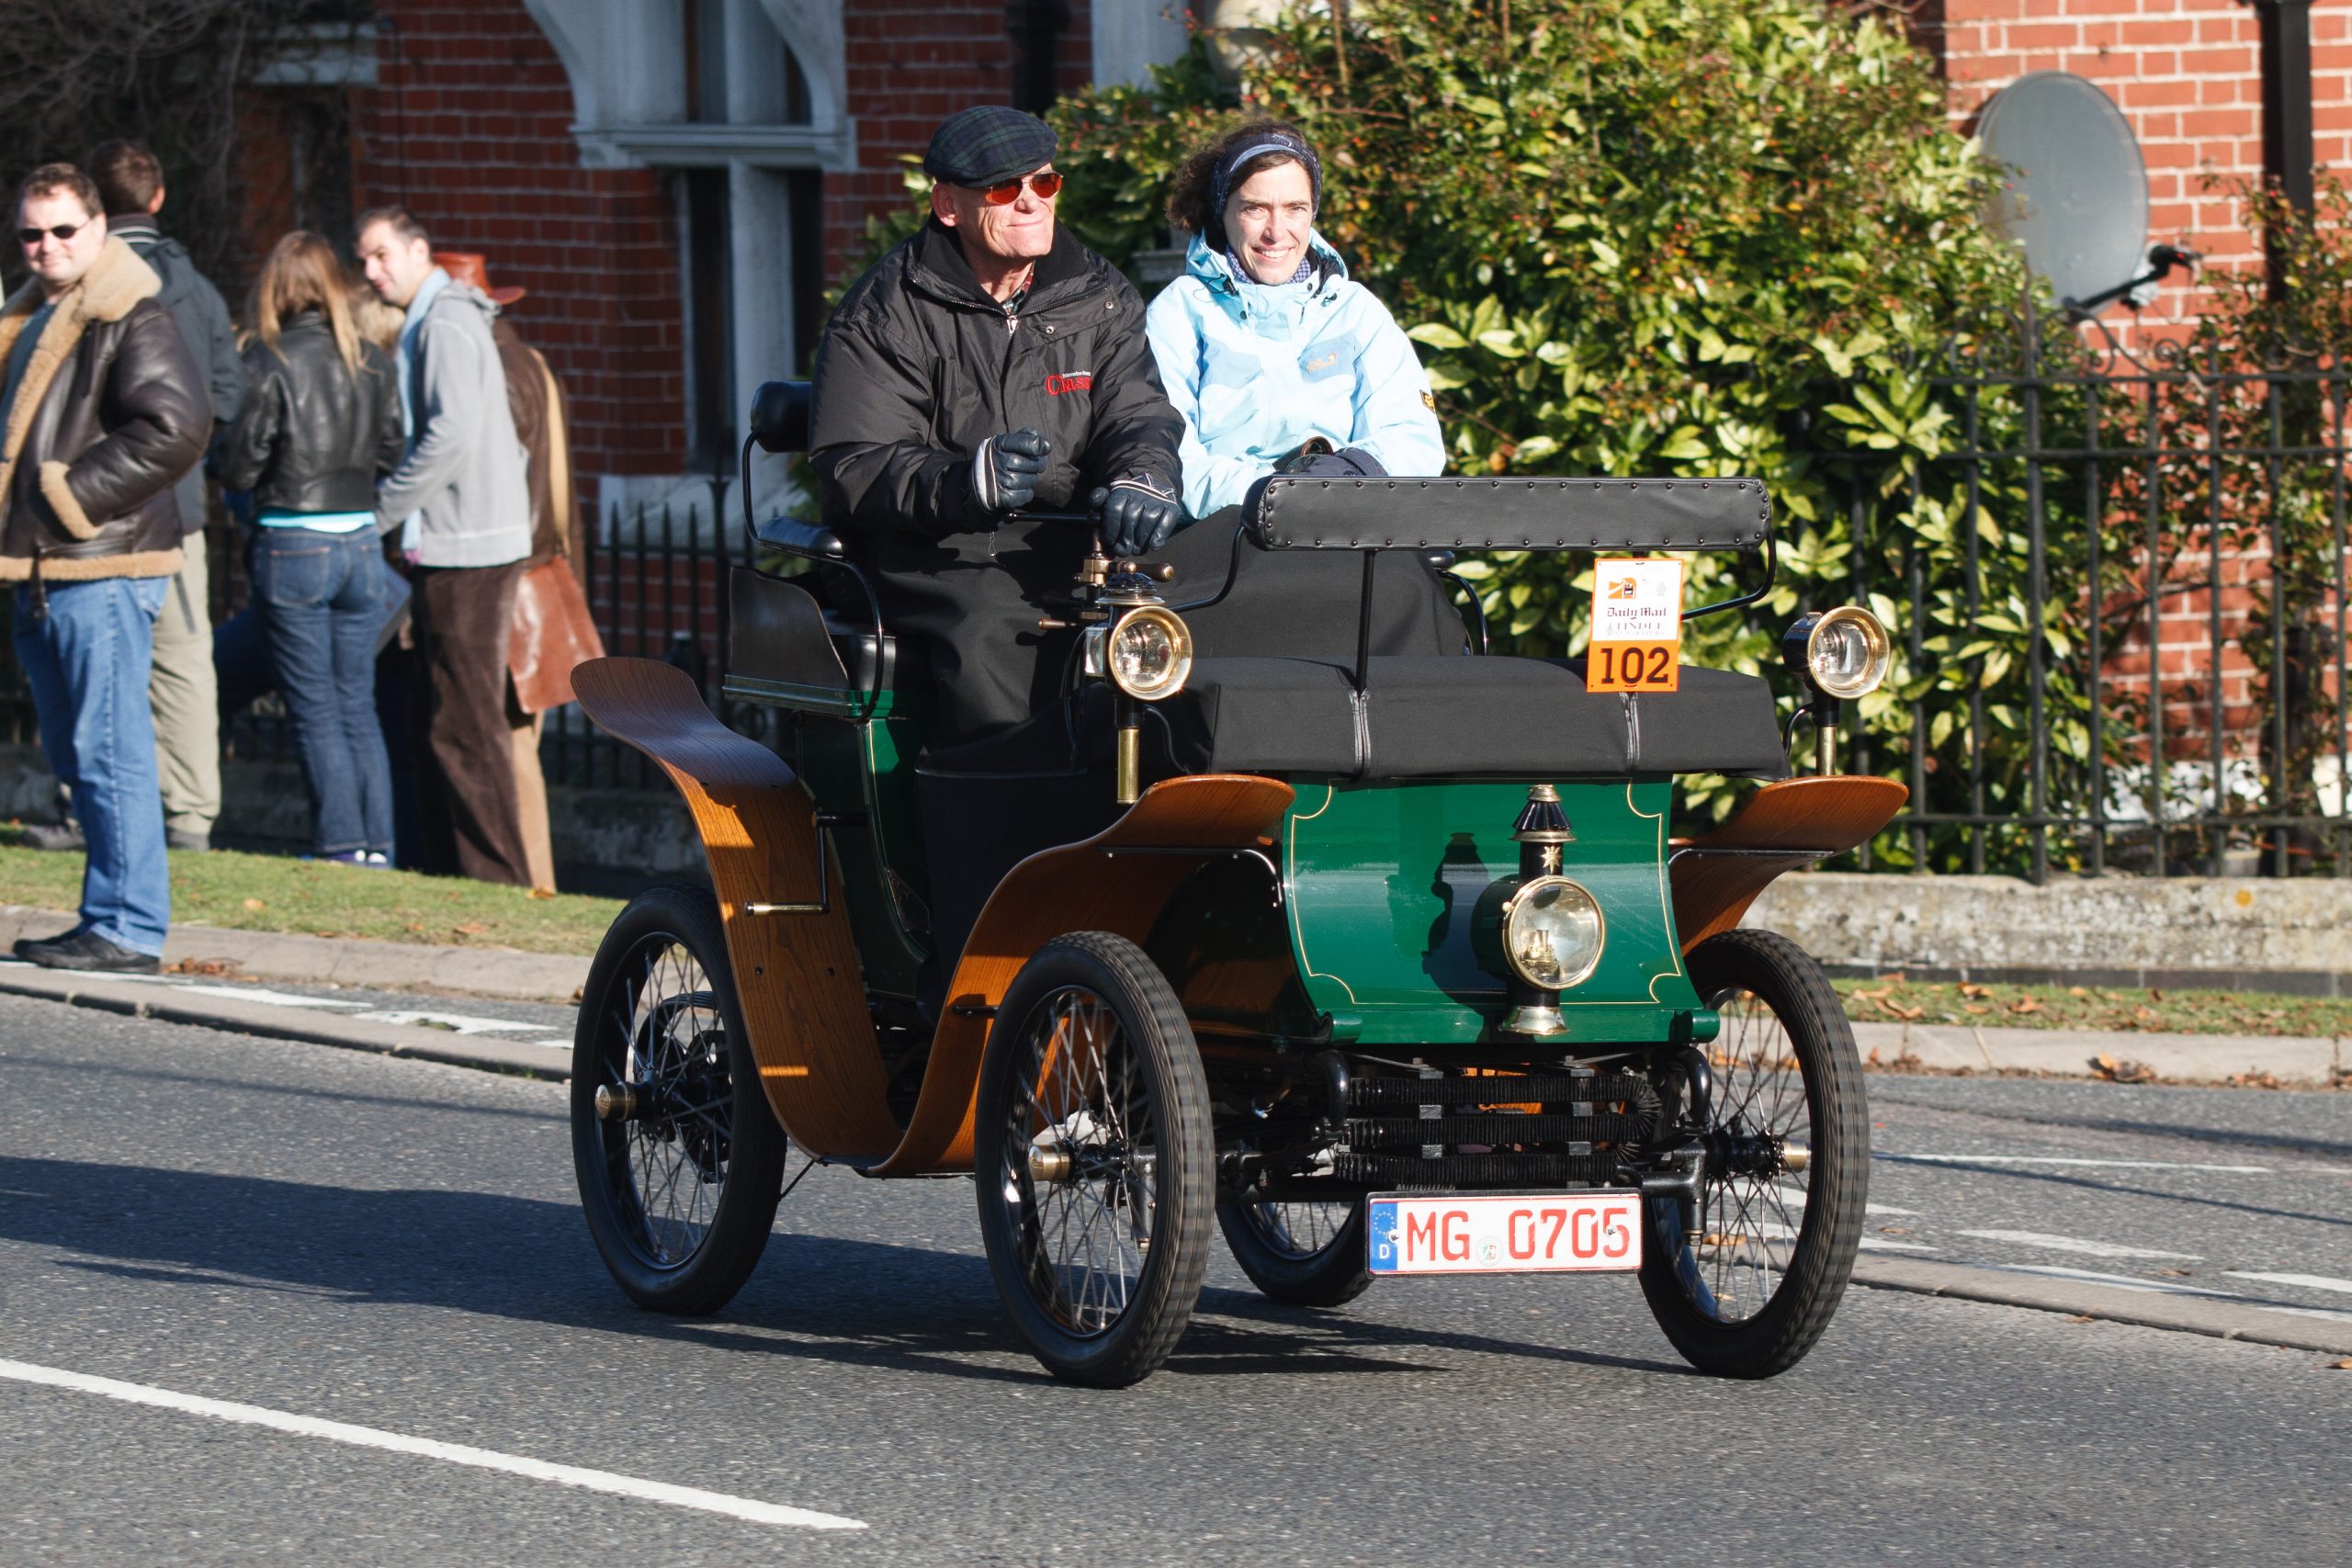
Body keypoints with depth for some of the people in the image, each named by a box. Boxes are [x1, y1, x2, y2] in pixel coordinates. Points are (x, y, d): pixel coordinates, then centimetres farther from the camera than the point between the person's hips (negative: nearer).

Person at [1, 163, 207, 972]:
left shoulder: (131, 320, -9)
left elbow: (173, 426, -19)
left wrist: (71, 496, -16)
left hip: (101, 571, -10)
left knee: (109, 752, -9)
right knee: (75, 753, 12)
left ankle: (128, 927, -8)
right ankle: (113, 917, 18)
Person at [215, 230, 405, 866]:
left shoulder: (270, 361, -11)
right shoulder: (373, 362, 2)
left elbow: (239, 467, -11)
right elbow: (393, 456, 5)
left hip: (292, 548, -5)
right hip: (362, 541, 5)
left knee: (314, 709, 2)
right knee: (358, 704, 12)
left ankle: (342, 843, 1)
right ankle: (376, 842, 10)